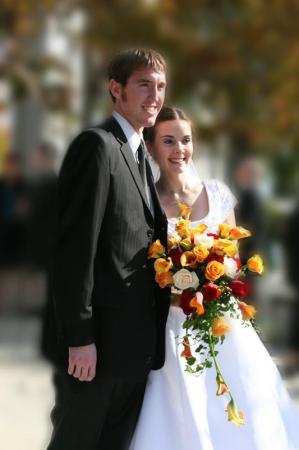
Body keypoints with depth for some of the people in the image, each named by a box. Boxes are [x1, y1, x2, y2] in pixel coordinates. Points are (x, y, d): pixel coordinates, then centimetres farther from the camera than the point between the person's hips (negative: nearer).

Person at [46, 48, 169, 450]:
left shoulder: (139, 154, 18)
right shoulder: (97, 145, -11)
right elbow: (75, 247, -17)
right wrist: (79, 337, -20)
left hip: (137, 344, 9)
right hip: (99, 341, -8)